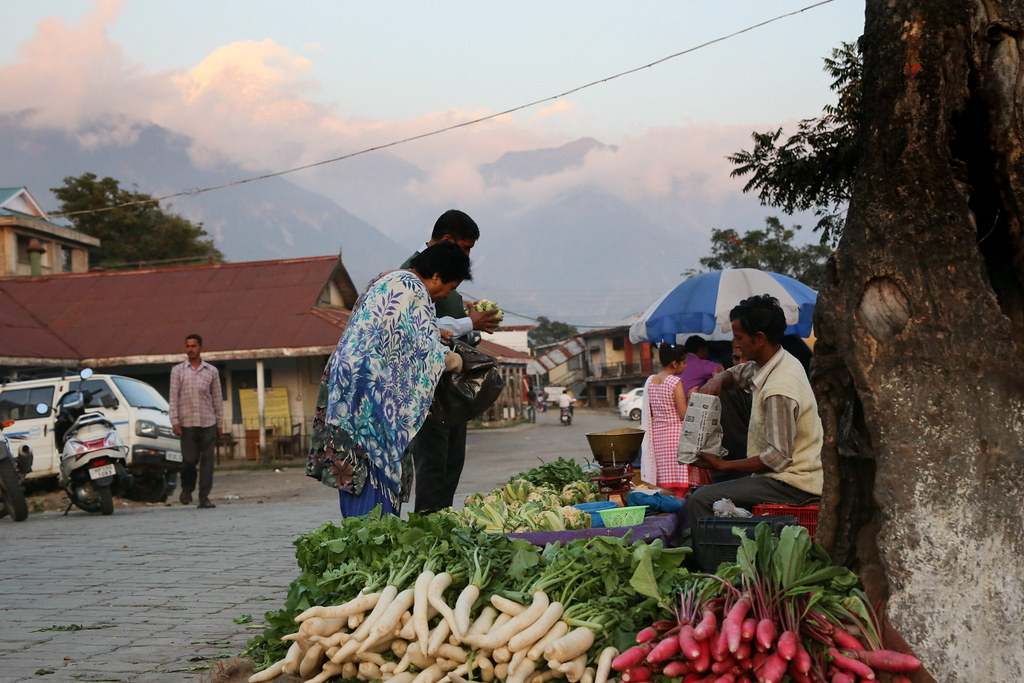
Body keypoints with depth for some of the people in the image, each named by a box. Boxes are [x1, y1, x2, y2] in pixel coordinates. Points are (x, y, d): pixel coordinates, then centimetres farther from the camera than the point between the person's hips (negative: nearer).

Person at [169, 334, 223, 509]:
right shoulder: (178, 370, 6)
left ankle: (204, 497, 3)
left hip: (208, 422, 1)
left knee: (207, 460, -2)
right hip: (187, 423, -1)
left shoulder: (211, 371, 9)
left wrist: (219, 423, 9)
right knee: (189, 459, -3)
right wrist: (175, 421, -7)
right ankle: (186, 489, 23)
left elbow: (217, 398, 12)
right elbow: (173, 397, 2)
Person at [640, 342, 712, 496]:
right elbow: (684, 415, -15)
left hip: (657, 435, 7)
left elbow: (646, 413, 11)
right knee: (679, 484, -4)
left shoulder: (650, 381, 7)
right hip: (675, 435, -7)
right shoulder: (676, 382, -12)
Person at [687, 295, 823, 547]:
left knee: (700, 500, -20)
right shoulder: (779, 363, 7)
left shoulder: (779, 390, -24)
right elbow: (737, 373, 26)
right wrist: (717, 381, 2)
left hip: (792, 485, -11)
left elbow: (778, 457, -24)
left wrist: (723, 466, -15)